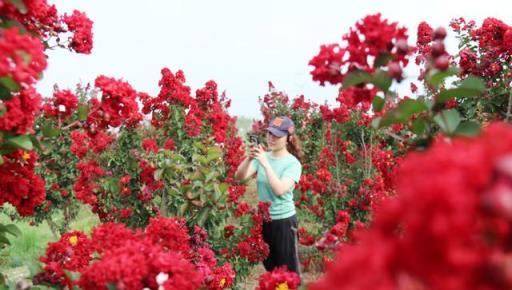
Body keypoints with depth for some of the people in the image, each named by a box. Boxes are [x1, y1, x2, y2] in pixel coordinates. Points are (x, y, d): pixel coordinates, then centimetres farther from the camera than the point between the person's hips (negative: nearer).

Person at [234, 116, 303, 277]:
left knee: (288, 270, 3)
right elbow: (239, 177, -8)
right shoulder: (262, 156, 1)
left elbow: (279, 190, -25)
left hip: (284, 220, -5)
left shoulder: (293, 163, -11)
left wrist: (265, 163, -27)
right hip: (263, 219, 5)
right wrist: (250, 158, -24)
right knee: (269, 267, 19)